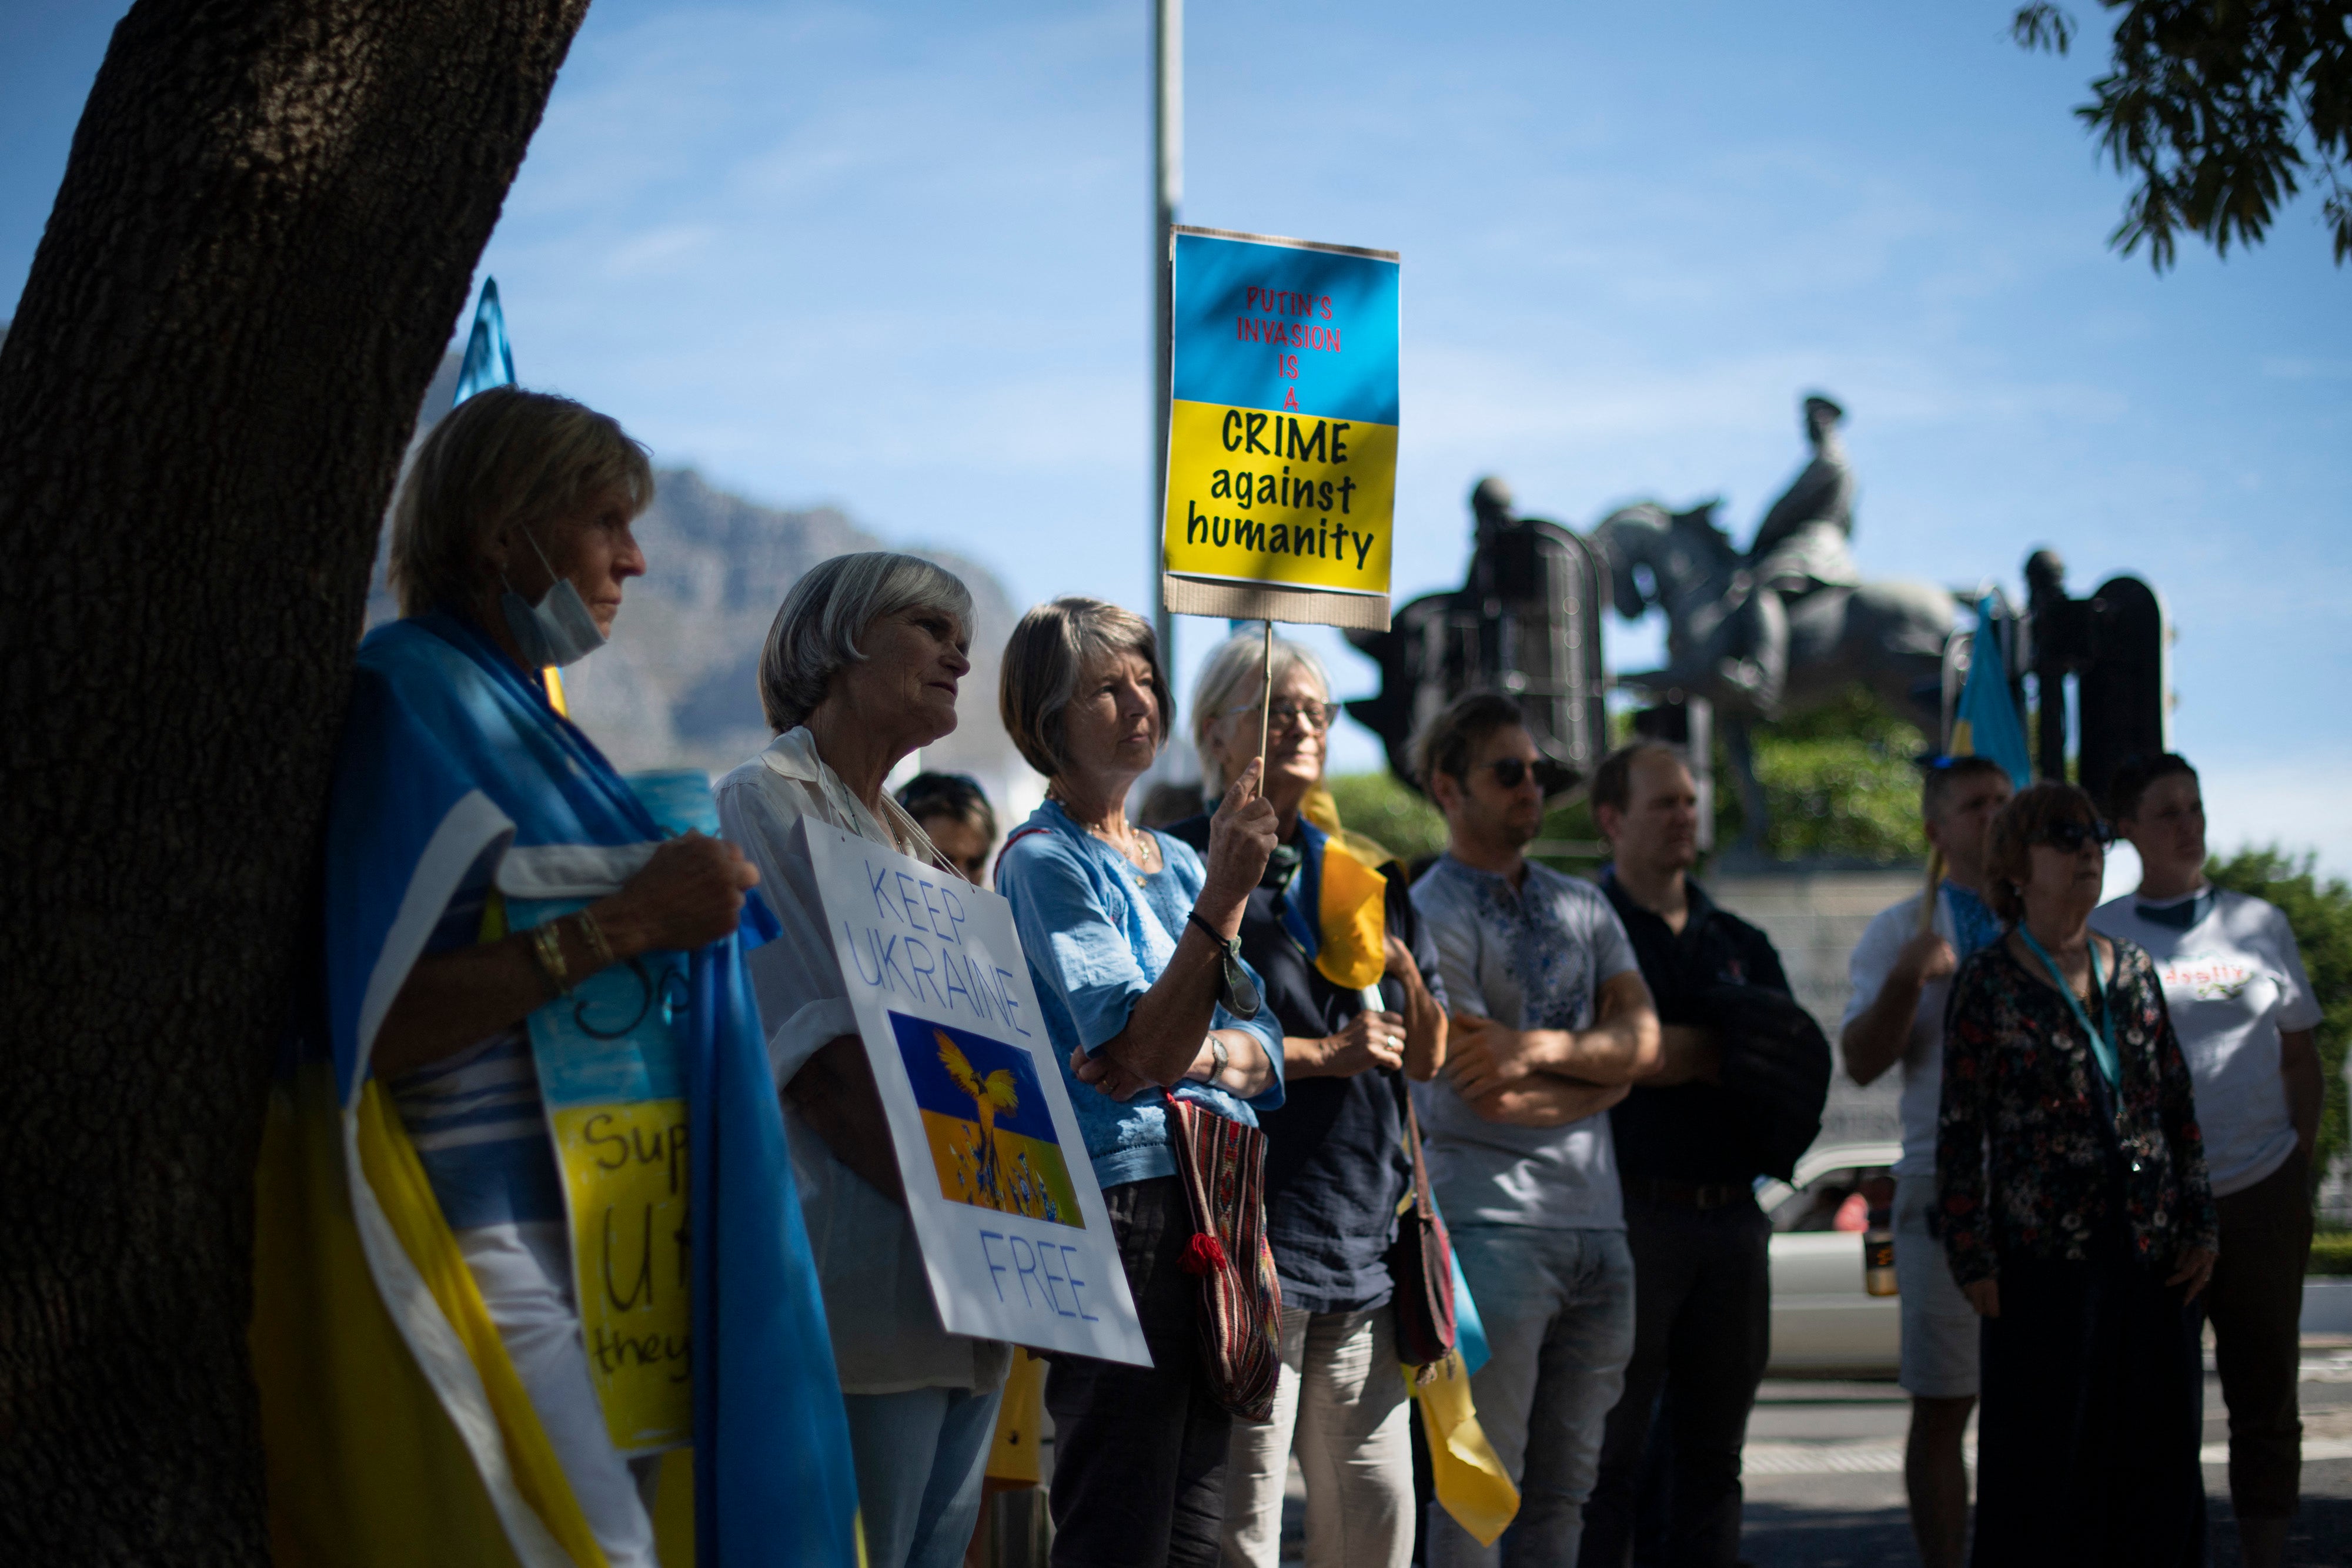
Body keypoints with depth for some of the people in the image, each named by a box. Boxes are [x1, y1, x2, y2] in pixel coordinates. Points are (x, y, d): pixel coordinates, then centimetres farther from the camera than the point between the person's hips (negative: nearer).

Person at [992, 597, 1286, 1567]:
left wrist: (1189, 1056, -8)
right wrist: (1222, 896, -25)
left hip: (1217, 1193, 8)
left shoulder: (1176, 862, 18)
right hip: (1123, 1203, -8)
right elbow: (1147, 1043, -17)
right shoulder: (1043, 861, -5)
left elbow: (1261, 1050, 13)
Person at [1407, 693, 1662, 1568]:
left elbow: (1643, 1040, 4)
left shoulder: (1583, 909, 18)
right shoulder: (1432, 918, -4)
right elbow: (1489, 1097, -11)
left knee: (1564, 1486, 8)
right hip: (1494, 1224, -7)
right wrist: (1604, 1070, 2)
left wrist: (1541, 1049, -12)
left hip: (1597, 1224, 7)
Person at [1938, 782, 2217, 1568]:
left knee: (2160, 1463, 7)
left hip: (2152, 1259, 5)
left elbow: (2180, 1108, 14)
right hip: (2044, 1260, -5)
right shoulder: (1988, 986, -2)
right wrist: (1974, 1263, -8)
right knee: (2040, 1462, -1)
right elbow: (1960, 1133, -3)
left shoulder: (2133, 971, 11)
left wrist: (2198, 1228, 8)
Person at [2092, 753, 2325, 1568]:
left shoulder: (2260, 925, 7)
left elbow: (2302, 1059, 12)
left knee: (2264, 1393, 5)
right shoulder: (2099, 936, 2)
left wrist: (2300, 1174, 6)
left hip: (2262, 1194, 2)